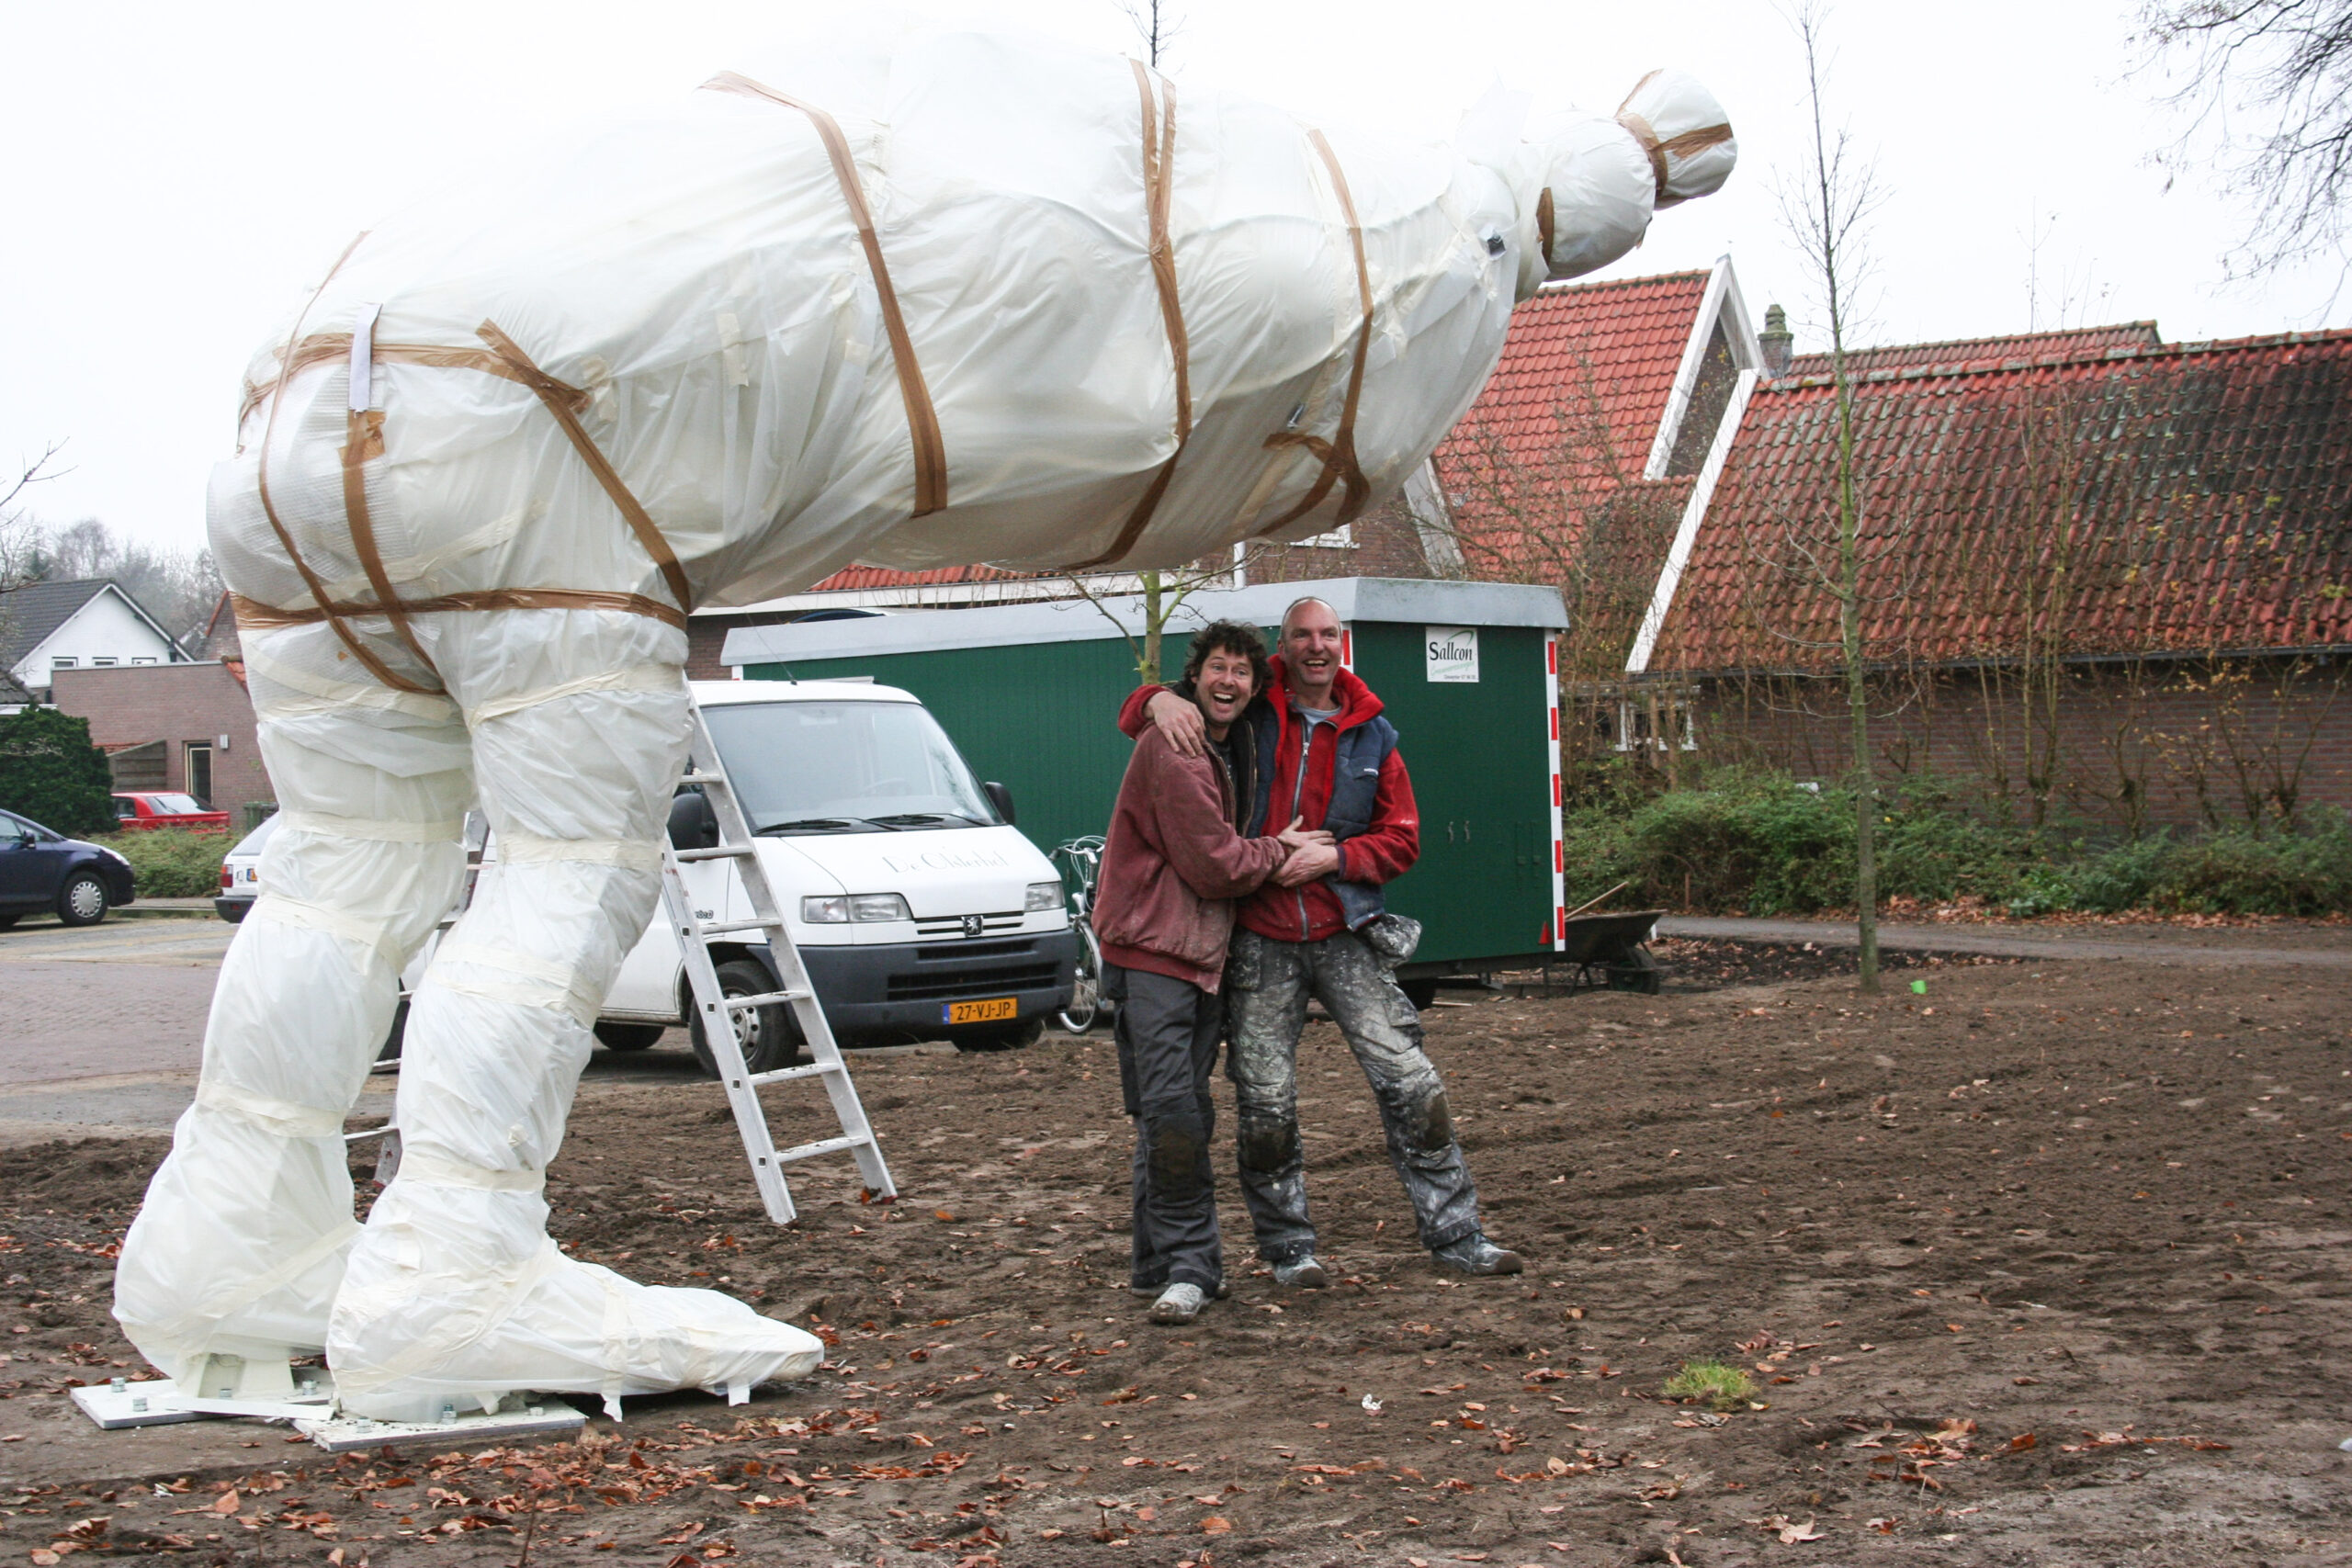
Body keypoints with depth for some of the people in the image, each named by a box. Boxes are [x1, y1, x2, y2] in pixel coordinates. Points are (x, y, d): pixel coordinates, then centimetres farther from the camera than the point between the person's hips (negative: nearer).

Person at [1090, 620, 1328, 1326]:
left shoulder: (1231, 747, 16)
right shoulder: (1174, 751, -14)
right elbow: (1215, 866, -15)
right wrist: (1280, 850, -1)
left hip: (1203, 951, 9)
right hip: (1153, 949, -9)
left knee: (1184, 1115, 11)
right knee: (1171, 1114, -13)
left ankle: (1167, 1264, 18)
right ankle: (1186, 1264, -10)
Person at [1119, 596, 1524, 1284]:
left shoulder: (1371, 736, 8)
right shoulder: (1247, 714, 3)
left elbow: (1401, 839, 9)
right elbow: (1139, 714, 10)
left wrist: (1334, 856, -9)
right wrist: (1162, 701, -15)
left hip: (1346, 936, 1)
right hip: (1260, 941, -1)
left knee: (1411, 1083, -4)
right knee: (1266, 1103, 1)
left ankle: (1455, 1235, 5)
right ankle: (1289, 1247, 17)